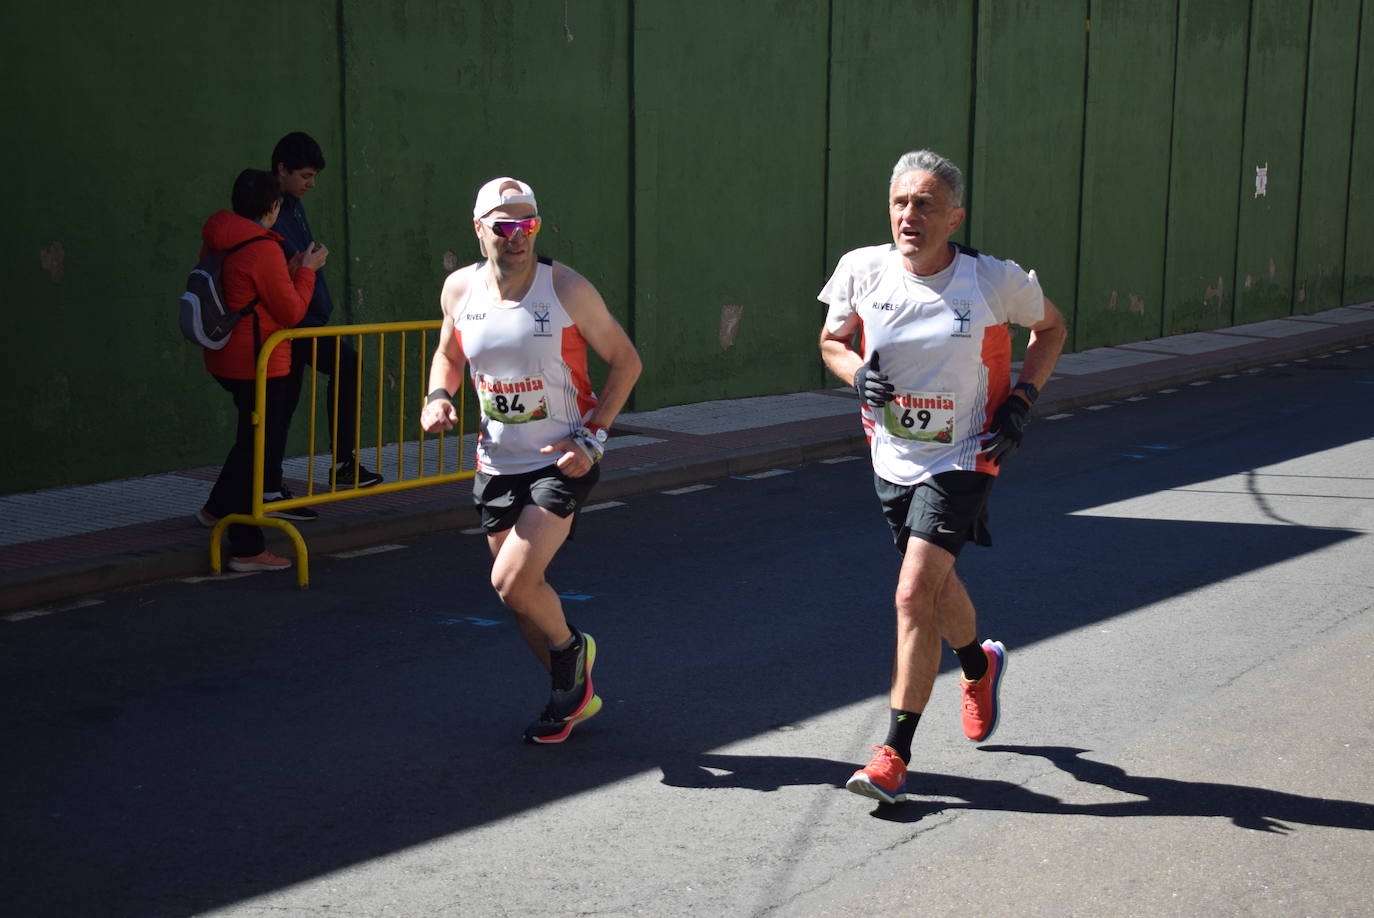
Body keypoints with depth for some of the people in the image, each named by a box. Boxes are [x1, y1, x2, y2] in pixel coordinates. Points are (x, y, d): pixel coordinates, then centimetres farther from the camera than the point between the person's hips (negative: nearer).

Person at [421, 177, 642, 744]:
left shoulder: (567, 289, -13)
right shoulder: (459, 290, -1)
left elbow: (625, 361, -5)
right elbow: (448, 353, 19)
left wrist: (591, 435, -13)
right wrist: (438, 397, -2)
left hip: (563, 463, -5)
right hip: (496, 464, 5)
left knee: (512, 581, -17)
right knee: (518, 591, 10)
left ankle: (570, 647, 15)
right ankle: (573, 692, 33)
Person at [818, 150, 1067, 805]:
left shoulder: (995, 280, -14)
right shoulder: (862, 270, -9)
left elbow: (1050, 327, 6)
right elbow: (831, 340, 9)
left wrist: (1021, 401, -6)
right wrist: (857, 374, -13)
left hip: (961, 458, -4)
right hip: (891, 456, 4)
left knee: (915, 594, -16)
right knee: (934, 585, 20)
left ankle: (894, 752, -4)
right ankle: (980, 666, 54)